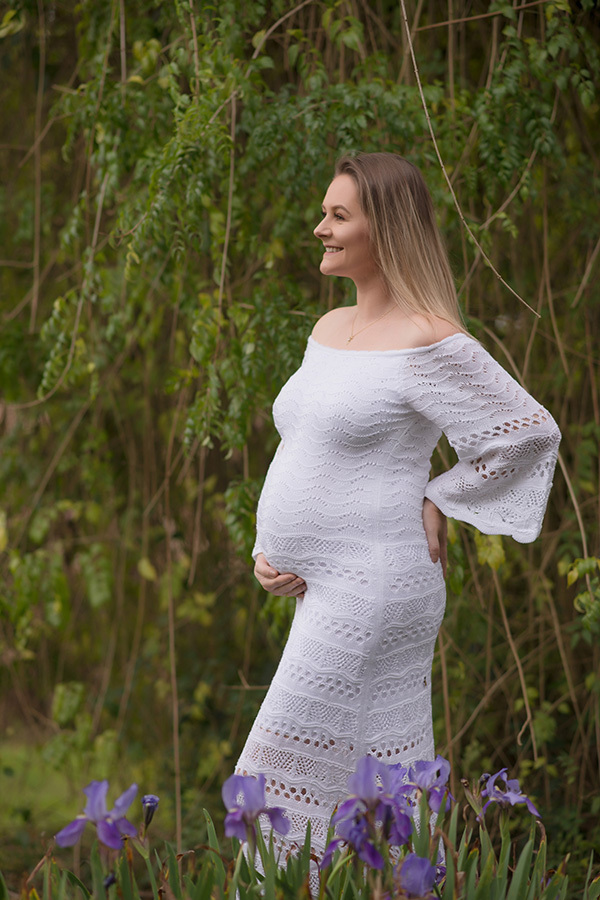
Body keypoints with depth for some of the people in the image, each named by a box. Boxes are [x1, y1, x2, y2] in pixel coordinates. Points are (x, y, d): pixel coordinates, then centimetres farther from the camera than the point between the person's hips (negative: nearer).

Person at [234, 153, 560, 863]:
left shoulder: (430, 343, -12)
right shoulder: (330, 331, 14)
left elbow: (531, 433, -11)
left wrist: (434, 502, -6)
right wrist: (268, 550, 7)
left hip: (372, 587, -9)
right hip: (323, 590, 9)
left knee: (287, 789, -7)